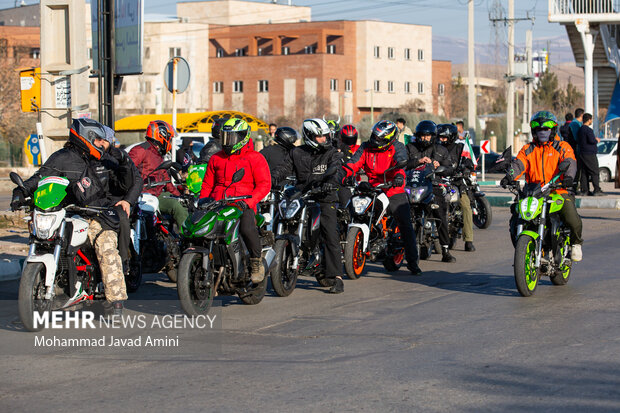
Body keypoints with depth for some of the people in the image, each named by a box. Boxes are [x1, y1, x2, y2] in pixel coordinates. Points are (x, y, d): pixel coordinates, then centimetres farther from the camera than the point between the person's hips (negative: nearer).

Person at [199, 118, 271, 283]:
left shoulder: (255, 158, 5)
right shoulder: (216, 159, 22)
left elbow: (264, 184, -3)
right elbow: (207, 184, 24)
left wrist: (248, 201, -18)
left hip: (243, 205, -5)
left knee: (247, 228, -34)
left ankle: (257, 263, -11)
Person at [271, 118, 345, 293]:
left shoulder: (332, 154, 5)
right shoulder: (296, 153, 14)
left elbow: (335, 170, -13)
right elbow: (284, 168, 5)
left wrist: (331, 182, -36)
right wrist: (271, 179, -16)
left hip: (325, 200, -3)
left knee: (331, 237, -14)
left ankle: (335, 277, -15)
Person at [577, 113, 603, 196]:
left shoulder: (580, 130, 15)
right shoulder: (588, 130, -14)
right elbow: (591, 140, -23)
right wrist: (597, 140, 0)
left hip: (582, 153, 9)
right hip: (589, 154, -9)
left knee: (584, 172, 8)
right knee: (594, 172, -7)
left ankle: (584, 190, 6)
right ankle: (597, 190, -11)